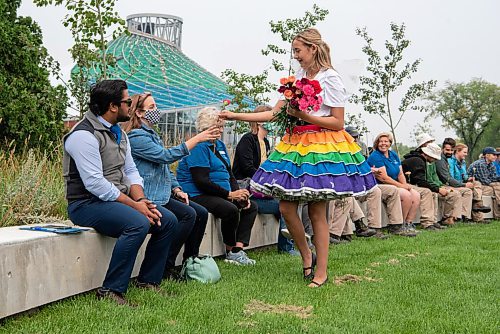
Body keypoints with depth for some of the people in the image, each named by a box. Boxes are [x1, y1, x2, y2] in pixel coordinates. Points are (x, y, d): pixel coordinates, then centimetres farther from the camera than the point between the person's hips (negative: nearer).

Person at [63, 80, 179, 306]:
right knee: (138, 223, -33)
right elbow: (95, 184, -23)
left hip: (117, 200, 9)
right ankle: (110, 291, -24)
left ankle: (148, 282, 6)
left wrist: (141, 199, -6)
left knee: (168, 221, -3)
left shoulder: (118, 133, 14)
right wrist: (134, 205, -21)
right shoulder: (84, 135, -16)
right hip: (87, 203, -9)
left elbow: (130, 171, 14)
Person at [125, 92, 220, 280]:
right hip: (148, 198, -9)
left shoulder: (152, 135, 22)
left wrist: (177, 189, 9)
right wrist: (197, 139, -20)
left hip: (162, 195, 9)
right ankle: (165, 267, -16)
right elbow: (166, 156, -21)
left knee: (201, 213, -3)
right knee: (188, 214, -23)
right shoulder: (136, 137, -11)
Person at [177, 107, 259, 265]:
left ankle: (238, 249, -10)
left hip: (221, 194, 10)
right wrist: (230, 194, -19)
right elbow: (201, 181, -21)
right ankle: (230, 251, -10)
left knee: (251, 206, 1)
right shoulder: (199, 147, -13)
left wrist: (239, 193, 0)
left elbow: (230, 175, 19)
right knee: (231, 209, -31)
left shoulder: (220, 145, 17)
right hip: (197, 195, -10)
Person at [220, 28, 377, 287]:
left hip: (323, 146, -7)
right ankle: (307, 258, 22)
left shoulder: (330, 78, -6)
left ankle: (321, 272, 9)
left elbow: (338, 123, -10)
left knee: (317, 212, -3)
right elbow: (273, 114, 11)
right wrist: (235, 116, 6)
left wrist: (304, 115, -17)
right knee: (286, 207, 1)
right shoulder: (297, 77, 14)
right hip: (297, 144, 7)